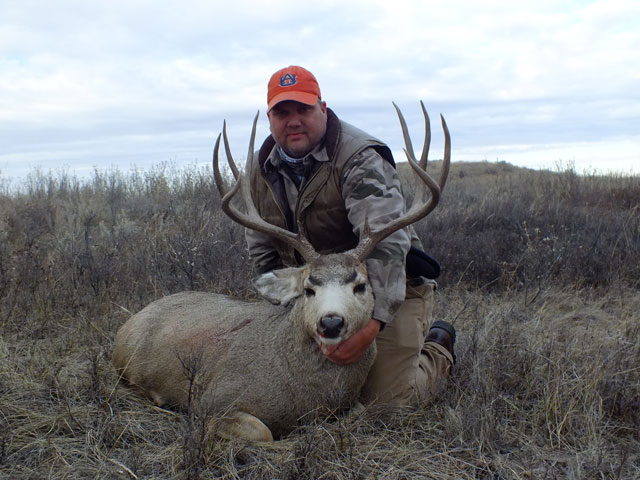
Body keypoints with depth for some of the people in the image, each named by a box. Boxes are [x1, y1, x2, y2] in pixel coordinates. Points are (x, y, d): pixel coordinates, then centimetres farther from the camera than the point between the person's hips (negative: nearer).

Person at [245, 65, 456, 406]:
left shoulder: (360, 159, -22)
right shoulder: (261, 169, 1)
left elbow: (387, 243, -35)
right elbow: (260, 246, 12)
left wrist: (372, 323, -45)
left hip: (387, 291, -6)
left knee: (385, 400, -11)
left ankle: (438, 352, 23)